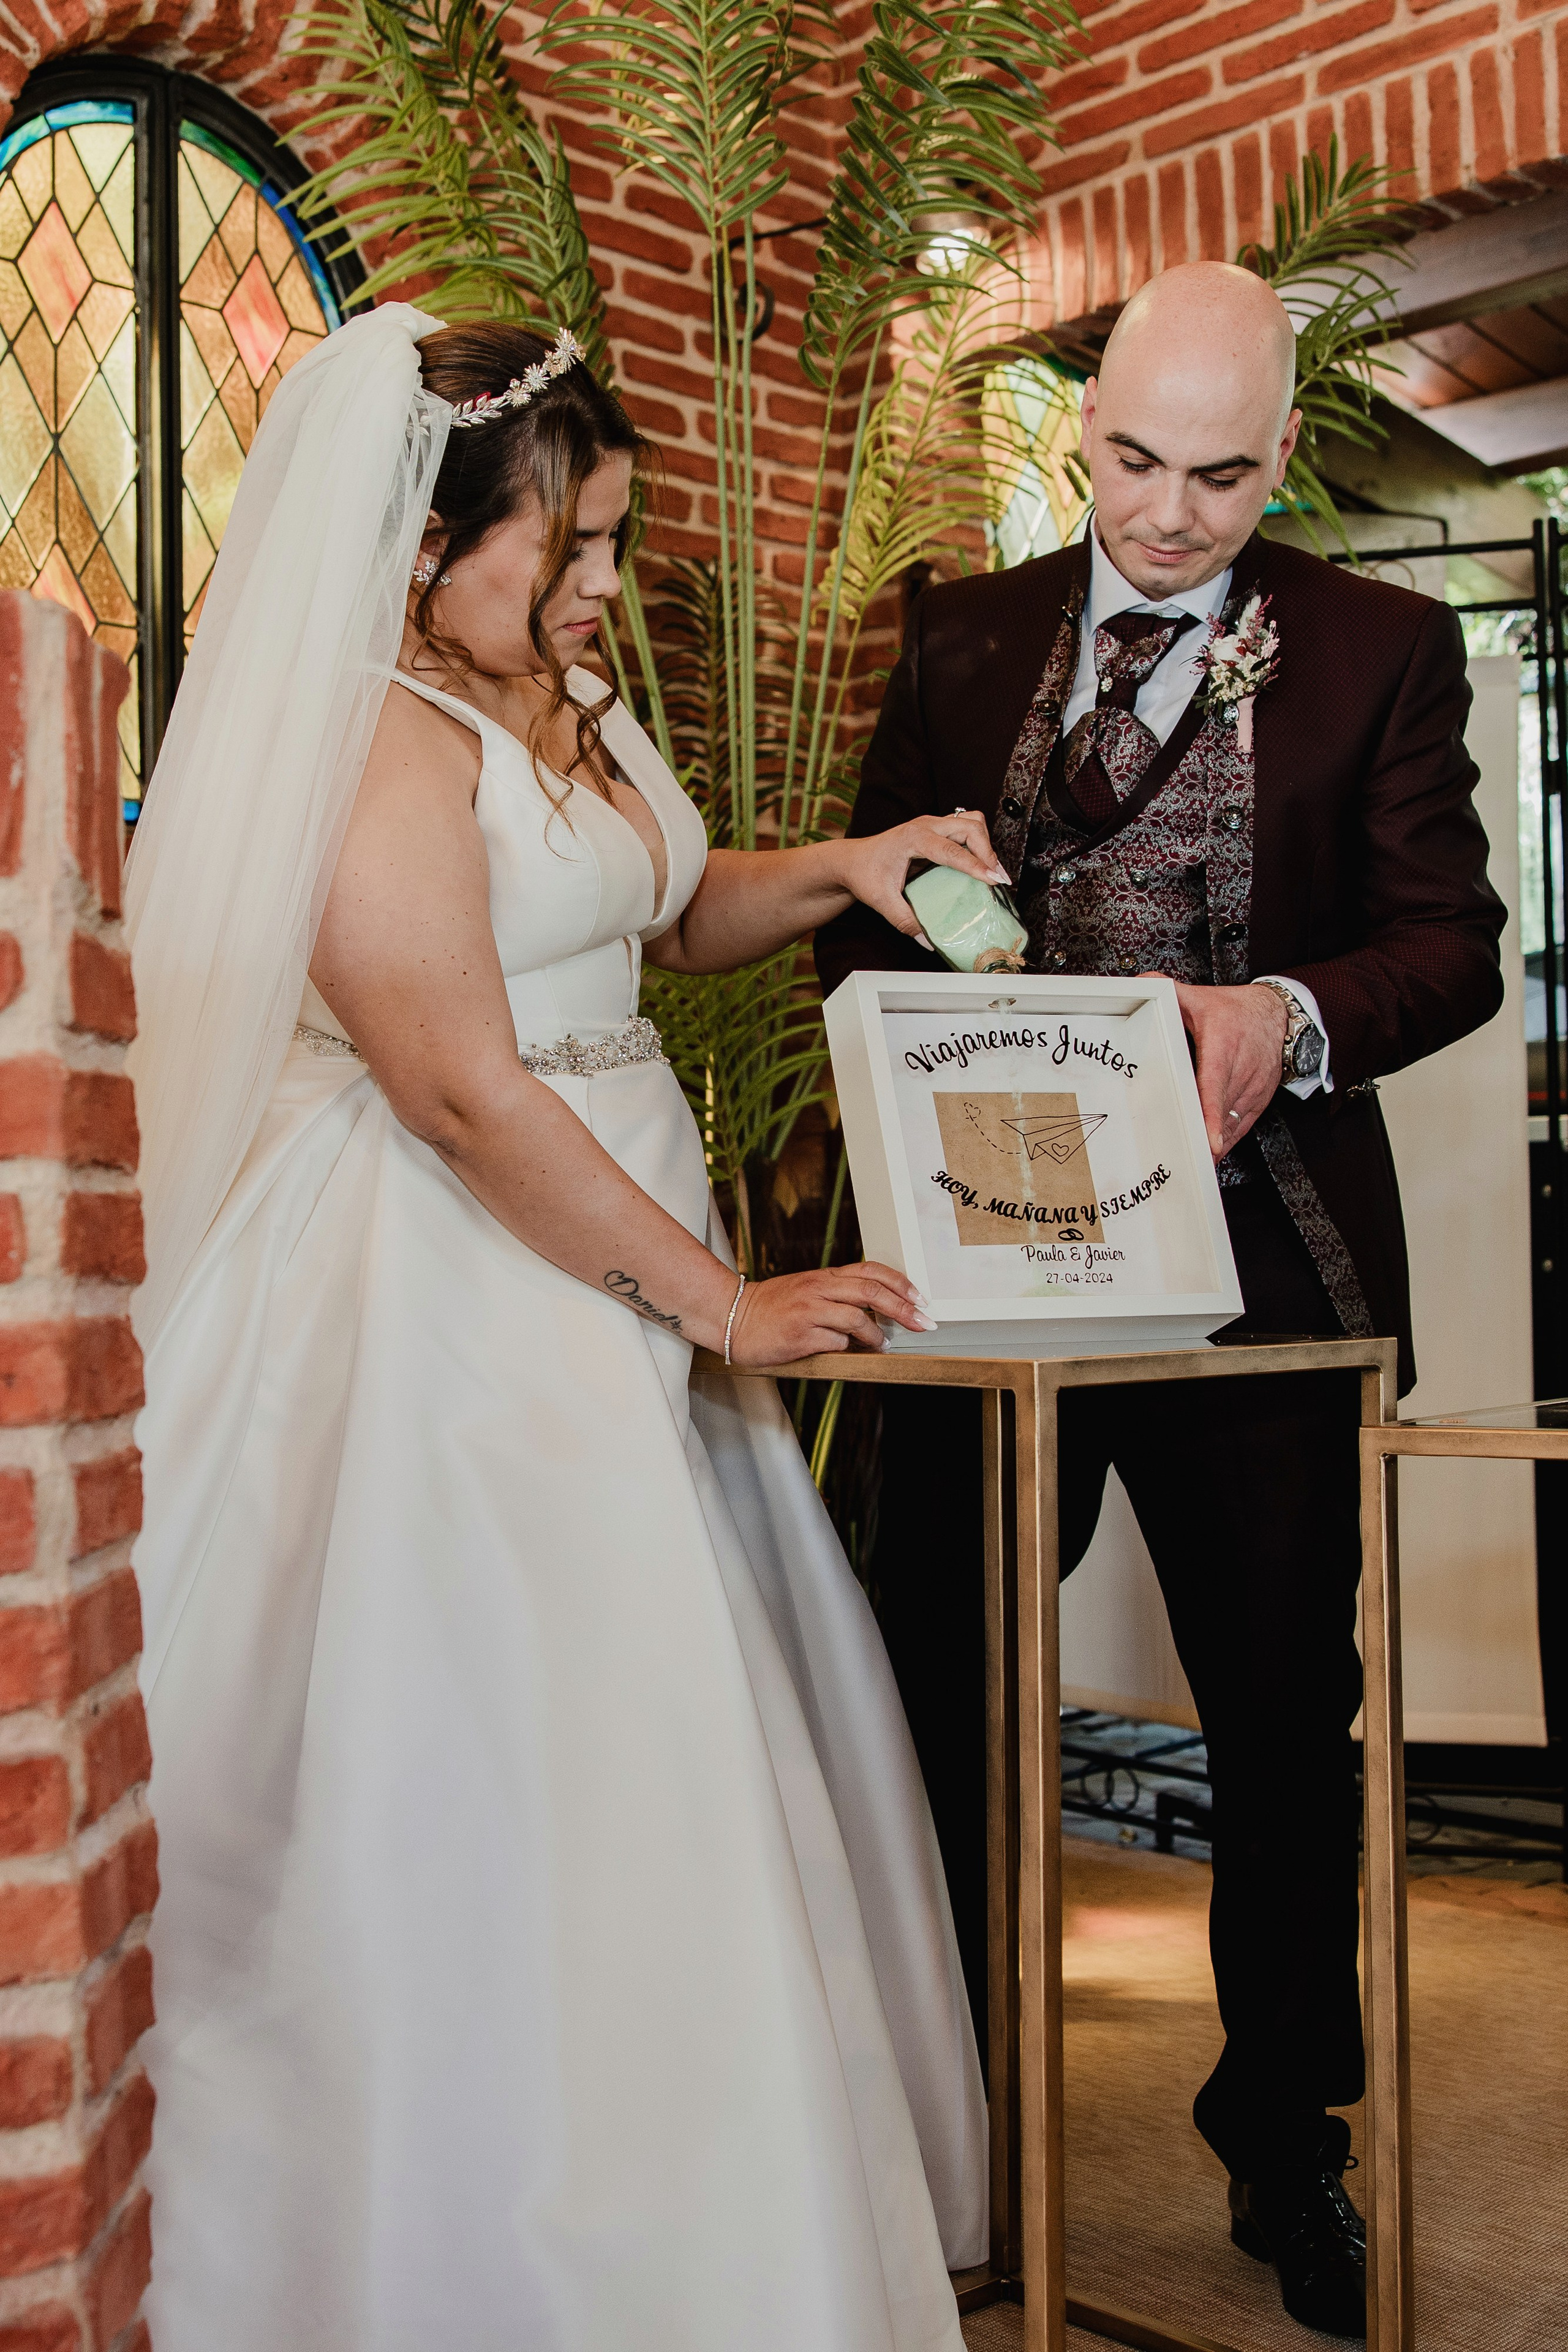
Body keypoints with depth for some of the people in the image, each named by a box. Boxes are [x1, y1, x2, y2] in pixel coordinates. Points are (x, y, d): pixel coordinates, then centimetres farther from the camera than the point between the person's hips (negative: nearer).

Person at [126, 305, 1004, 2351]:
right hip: (444, 1286, -9)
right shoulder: (376, 739, -16)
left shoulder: (570, 700, 11)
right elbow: (466, 1093, -23)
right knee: (488, 1782, -1)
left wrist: (836, 872, 7)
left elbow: (673, 917, 27)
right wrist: (723, 1306, -19)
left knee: (673, 1749, 14)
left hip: (614, 1235, 9)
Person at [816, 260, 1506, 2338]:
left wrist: (1291, 1017, -21)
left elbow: (1453, 940, -1)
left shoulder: (1386, 648, 4)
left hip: (1261, 1252, -1)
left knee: (1286, 1719, 10)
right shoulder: (962, 639, 11)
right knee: (936, 1697, 8)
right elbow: (861, 906, 10)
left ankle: (1285, 2145, 32)